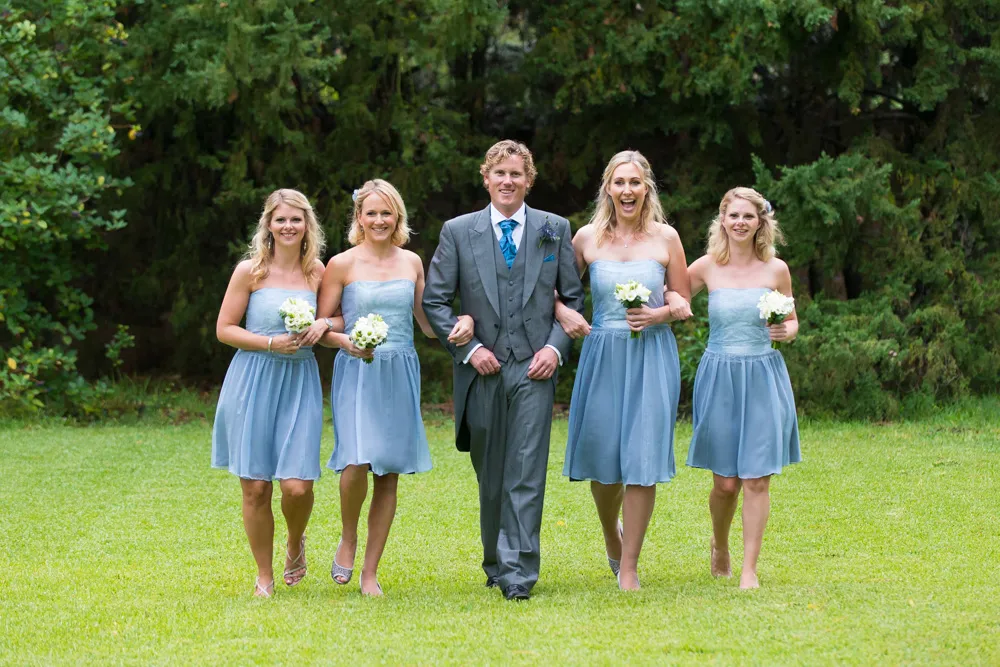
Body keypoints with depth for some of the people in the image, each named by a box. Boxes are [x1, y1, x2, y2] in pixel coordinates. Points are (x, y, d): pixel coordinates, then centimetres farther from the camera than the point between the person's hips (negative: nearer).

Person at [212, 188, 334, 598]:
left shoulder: (317, 272, 6)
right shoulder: (250, 271, -2)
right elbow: (224, 329, -1)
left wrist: (323, 325, -4)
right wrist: (271, 342, -14)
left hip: (300, 384, 2)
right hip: (253, 383, -2)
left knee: (297, 485, -10)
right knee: (255, 486, 0)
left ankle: (295, 542, 25)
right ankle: (264, 576, 17)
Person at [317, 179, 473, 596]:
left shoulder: (411, 262, 10)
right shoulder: (342, 265, 0)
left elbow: (426, 322, 14)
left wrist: (463, 323, -5)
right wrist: (348, 343, -18)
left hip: (400, 375, 3)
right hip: (357, 374, -3)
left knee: (389, 474, 2)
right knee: (357, 464, -20)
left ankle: (370, 573, 9)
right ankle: (348, 539, 8)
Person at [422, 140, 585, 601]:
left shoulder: (555, 230, 9)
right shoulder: (458, 232, 6)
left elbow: (574, 297, 11)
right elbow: (435, 300, 5)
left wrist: (556, 346, -4)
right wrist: (469, 348, -6)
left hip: (534, 368, -1)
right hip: (482, 369, 1)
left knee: (526, 474, -10)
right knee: (490, 476, 9)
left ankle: (518, 572, -13)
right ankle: (495, 563, 22)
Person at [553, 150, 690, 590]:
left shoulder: (665, 238, 2)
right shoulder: (587, 238, 4)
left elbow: (683, 303, 8)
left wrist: (659, 314, -12)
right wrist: (563, 314, -7)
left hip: (652, 357, -1)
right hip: (602, 355, 1)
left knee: (642, 459, -5)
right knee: (602, 459, 5)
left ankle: (629, 567, 3)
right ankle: (612, 534, 37)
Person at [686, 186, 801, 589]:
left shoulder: (776, 270, 3)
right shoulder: (707, 267, 1)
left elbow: (791, 319, 14)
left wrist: (787, 332, -8)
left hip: (763, 379, 0)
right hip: (719, 378, 0)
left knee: (757, 479, -4)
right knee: (726, 481, 2)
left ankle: (749, 569, 5)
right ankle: (719, 544, 32)